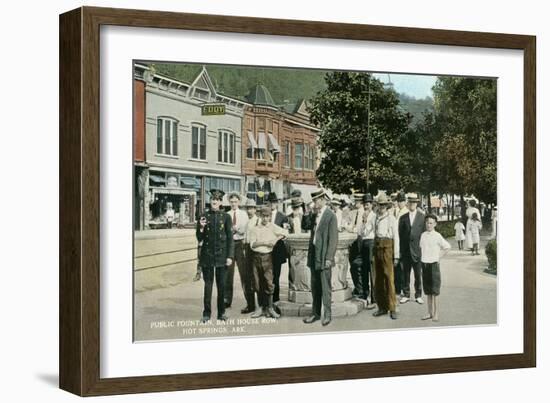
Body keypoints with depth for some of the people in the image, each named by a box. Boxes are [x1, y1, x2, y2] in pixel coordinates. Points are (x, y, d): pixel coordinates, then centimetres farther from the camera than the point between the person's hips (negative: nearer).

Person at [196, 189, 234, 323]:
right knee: (208, 285, 2)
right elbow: (199, 238, 7)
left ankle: (221, 313, 14)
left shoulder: (225, 217, 2)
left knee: (221, 285, 4)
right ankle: (207, 313, 8)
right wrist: (201, 227, -13)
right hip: (207, 255, 1)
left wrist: (230, 256, -5)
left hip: (221, 255, 0)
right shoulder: (204, 217, 5)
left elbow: (230, 238, 1)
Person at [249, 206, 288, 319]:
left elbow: (285, 233, 3)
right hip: (257, 257, 2)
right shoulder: (255, 229, 9)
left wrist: (276, 239, -9)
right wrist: (264, 242, -10)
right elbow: (252, 244, 1)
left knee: (269, 281, -10)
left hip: (267, 256, -2)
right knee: (258, 283, 4)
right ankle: (262, 308, 12)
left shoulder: (272, 227, 6)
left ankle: (270, 307, -3)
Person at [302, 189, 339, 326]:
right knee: (315, 287, 12)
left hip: (324, 257, -7)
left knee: (325, 287, -2)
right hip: (314, 255, 7)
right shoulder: (314, 215, 11)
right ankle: (315, 313, 20)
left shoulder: (330, 215, -11)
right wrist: (307, 214, 2)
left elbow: (333, 239, -13)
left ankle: (327, 314, 6)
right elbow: (305, 226, 18)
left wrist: (329, 258, -17)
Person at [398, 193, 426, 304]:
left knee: (418, 274, 3)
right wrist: (400, 250, 1)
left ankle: (418, 295, 12)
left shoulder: (422, 217, 3)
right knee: (406, 274, 6)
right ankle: (406, 295, 15)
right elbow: (400, 235, 7)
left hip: (418, 249, -2)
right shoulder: (403, 218, 8)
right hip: (406, 250, 2)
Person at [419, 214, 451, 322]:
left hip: (433, 264, -5)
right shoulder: (423, 235, 7)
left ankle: (436, 313, 3)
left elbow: (447, 247, -4)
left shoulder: (437, 236, -8)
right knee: (428, 290, 10)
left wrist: (439, 257, -6)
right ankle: (430, 312, 17)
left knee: (435, 291, -3)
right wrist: (423, 257, 9)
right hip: (424, 264, 5)